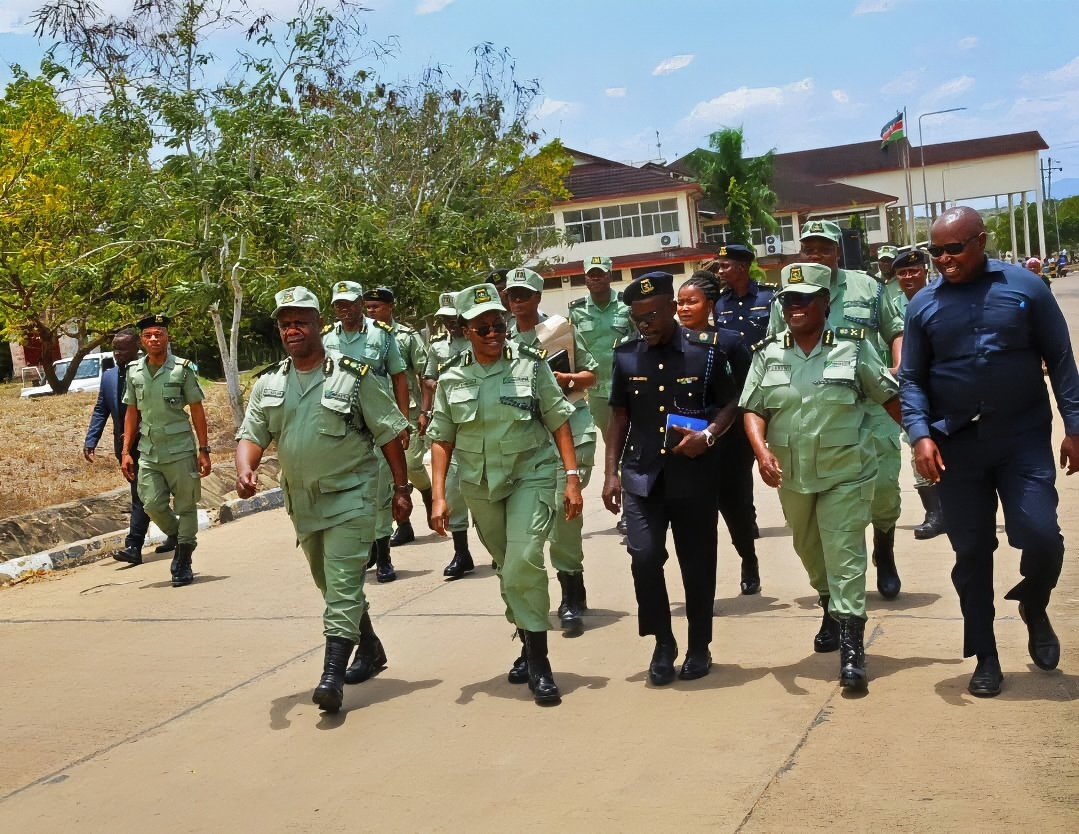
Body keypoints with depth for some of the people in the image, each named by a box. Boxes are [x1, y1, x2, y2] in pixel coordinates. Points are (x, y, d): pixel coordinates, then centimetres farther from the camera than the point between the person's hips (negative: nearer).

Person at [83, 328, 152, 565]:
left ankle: (133, 546, -11)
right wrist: (90, 441, 1)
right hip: (124, 445, 7)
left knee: (141, 495, -10)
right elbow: (101, 410, 11)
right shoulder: (108, 376, 8)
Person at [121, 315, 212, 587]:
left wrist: (203, 450, -6)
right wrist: (126, 451, 7)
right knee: (153, 505, -1)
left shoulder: (182, 368, -5)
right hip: (148, 452, 3)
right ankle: (180, 541, 26)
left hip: (180, 451, -3)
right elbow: (131, 413, 12)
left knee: (185, 507, 3)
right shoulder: (134, 371, 6)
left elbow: (197, 411, -2)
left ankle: (183, 563, 14)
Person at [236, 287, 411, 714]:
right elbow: (251, 435, 0)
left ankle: (332, 675, -15)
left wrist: (401, 489, -5)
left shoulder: (353, 376, -10)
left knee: (343, 585, -13)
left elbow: (389, 434, -5)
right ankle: (370, 648, 37)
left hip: (349, 497, -6)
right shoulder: (269, 384, 3)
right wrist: (245, 470, -21)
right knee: (329, 583, 18)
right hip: (301, 500, 6)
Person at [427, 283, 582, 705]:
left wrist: (572, 477, -9)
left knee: (524, 563, -17)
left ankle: (538, 662, -7)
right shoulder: (451, 377, -1)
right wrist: (438, 495, -3)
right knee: (507, 569, 13)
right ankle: (529, 647, 30)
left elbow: (558, 420, -4)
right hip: (480, 484, 3)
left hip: (531, 475, -3)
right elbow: (442, 438, 4)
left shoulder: (530, 364, -7)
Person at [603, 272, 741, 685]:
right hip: (642, 474, 2)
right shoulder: (626, 354, 2)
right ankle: (663, 643, 13)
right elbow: (619, 415, 10)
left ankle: (699, 647, 26)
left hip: (695, 473, -1)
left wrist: (708, 436, -15)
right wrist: (611, 471, 5)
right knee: (644, 557, -8)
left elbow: (731, 403, 3)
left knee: (697, 562, 7)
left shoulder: (705, 349, -5)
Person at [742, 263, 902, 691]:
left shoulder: (853, 346, -5)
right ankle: (831, 611, 45)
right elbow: (753, 409, -1)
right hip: (791, 476, 4)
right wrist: (761, 449, -18)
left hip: (845, 474, -4)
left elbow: (889, 397, 1)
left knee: (845, 555, -8)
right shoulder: (768, 354, 2)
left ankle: (851, 646, -6)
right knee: (809, 551, 20)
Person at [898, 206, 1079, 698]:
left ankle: (1034, 610, 23)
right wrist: (921, 434, -11)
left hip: (1024, 437, -1)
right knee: (971, 551, 6)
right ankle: (986, 657, 21)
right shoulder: (923, 304, 2)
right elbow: (911, 378, 4)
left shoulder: (1025, 286, -1)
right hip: (957, 444, 1)